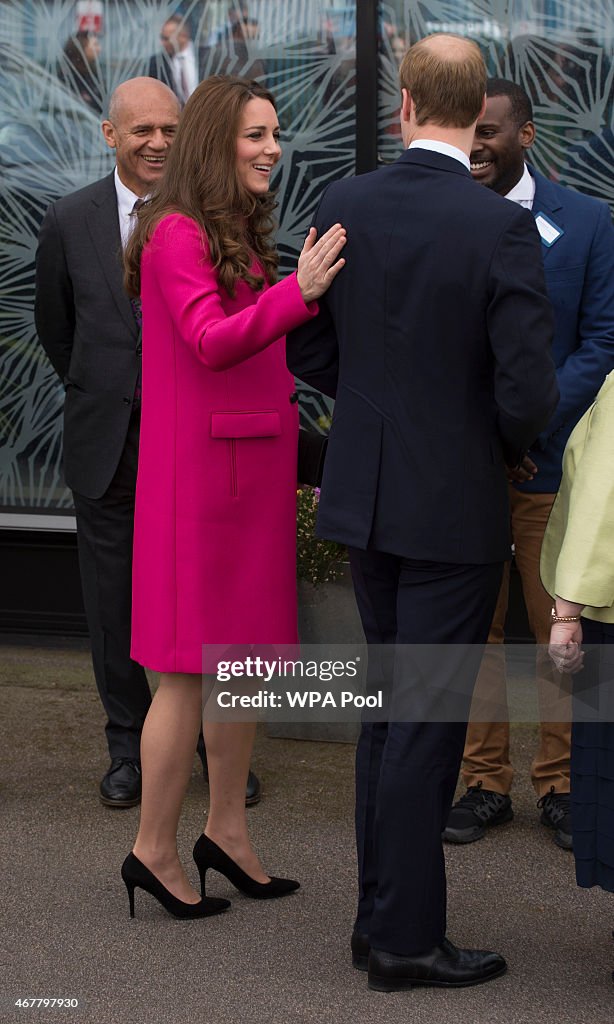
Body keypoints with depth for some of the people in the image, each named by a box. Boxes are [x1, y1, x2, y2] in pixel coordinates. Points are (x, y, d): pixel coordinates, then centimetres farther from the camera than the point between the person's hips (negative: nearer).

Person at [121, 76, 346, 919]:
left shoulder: (240, 235, 16)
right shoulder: (176, 232, -12)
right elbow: (211, 342, -25)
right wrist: (297, 291, -35)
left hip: (254, 468, 9)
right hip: (199, 472, -9)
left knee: (245, 655, 13)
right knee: (192, 667, -4)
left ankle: (227, 830, 23)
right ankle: (154, 850, 6)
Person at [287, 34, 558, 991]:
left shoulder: (345, 206, -2)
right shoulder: (501, 228, -17)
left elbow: (307, 347, 5)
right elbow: (527, 389, -19)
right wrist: (505, 445, 2)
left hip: (365, 493, 5)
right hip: (455, 506, -5)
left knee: (390, 705, 18)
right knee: (427, 720, 2)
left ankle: (382, 913, 25)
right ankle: (406, 938, 9)